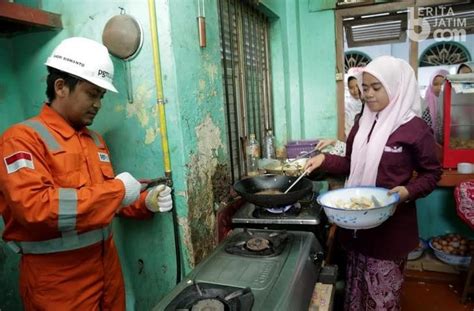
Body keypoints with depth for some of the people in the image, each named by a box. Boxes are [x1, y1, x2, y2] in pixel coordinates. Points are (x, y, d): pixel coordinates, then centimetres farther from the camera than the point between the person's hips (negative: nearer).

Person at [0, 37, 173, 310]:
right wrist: (116, 189, -23)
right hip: (57, 279, -7)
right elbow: (33, 206, -27)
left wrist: (146, 202, 0)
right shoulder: (22, 138, -13)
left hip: (106, 266, 7)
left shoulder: (95, 140, 10)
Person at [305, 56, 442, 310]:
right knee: (357, 282, 19)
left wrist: (408, 191, -22)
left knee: (382, 290, 9)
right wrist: (325, 160, -3)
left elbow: (431, 174, -4)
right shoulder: (362, 123, 6)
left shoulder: (416, 129, -12)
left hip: (391, 224, -5)